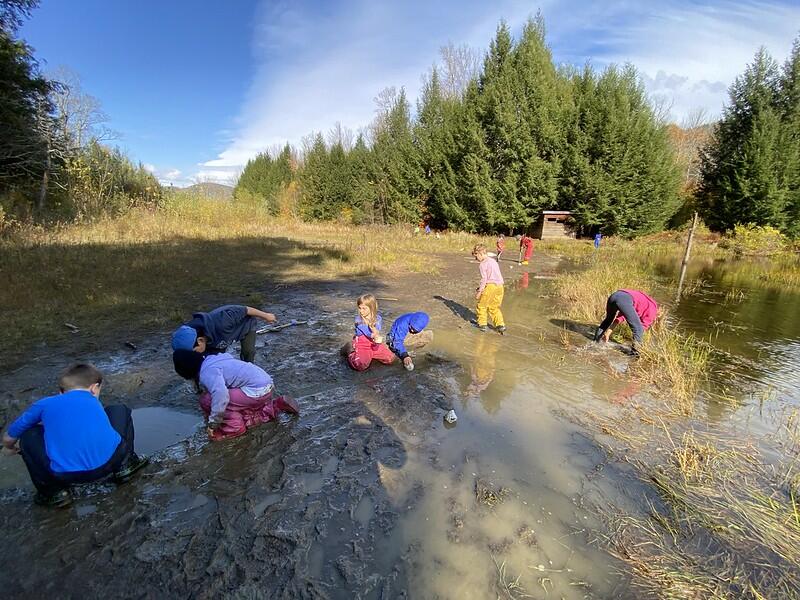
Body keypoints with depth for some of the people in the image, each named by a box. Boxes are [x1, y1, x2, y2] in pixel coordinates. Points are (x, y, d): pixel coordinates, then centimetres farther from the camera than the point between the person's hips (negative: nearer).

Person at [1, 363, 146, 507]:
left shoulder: (44, 404, 22)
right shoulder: (94, 402, 27)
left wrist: (12, 448, 55)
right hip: (111, 460, 1)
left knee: (28, 436, 25)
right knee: (120, 410, 27)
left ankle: (53, 492, 18)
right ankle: (124, 465, 21)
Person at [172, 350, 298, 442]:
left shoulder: (207, 372, -13)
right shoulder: (212, 360, 17)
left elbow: (220, 394, -31)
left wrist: (213, 422, -17)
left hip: (258, 390, -10)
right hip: (266, 384, 10)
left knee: (206, 400, -7)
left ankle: (234, 427, 3)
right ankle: (277, 405, 21)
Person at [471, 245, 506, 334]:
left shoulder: (483, 264, -6)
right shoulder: (494, 262, 19)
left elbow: (484, 279, -12)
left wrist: (479, 291, -8)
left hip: (490, 286, -8)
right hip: (500, 286, 8)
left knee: (482, 305, 10)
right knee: (494, 307, 17)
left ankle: (482, 324, 17)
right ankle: (500, 325, 11)